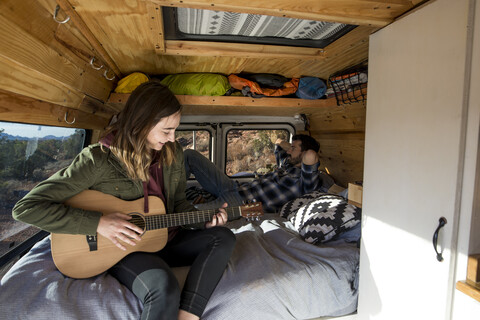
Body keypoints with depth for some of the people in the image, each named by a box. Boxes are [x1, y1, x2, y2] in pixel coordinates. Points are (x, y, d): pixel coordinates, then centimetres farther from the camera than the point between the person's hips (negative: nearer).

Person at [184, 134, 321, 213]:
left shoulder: (305, 180, -10)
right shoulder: (287, 164, 18)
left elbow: (310, 156, -33)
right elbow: (278, 142, 38)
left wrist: (312, 157, -10)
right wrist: (294, 148, 25)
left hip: (242, 203, -9)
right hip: (232, 186, 10)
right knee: (189, 154, 10)